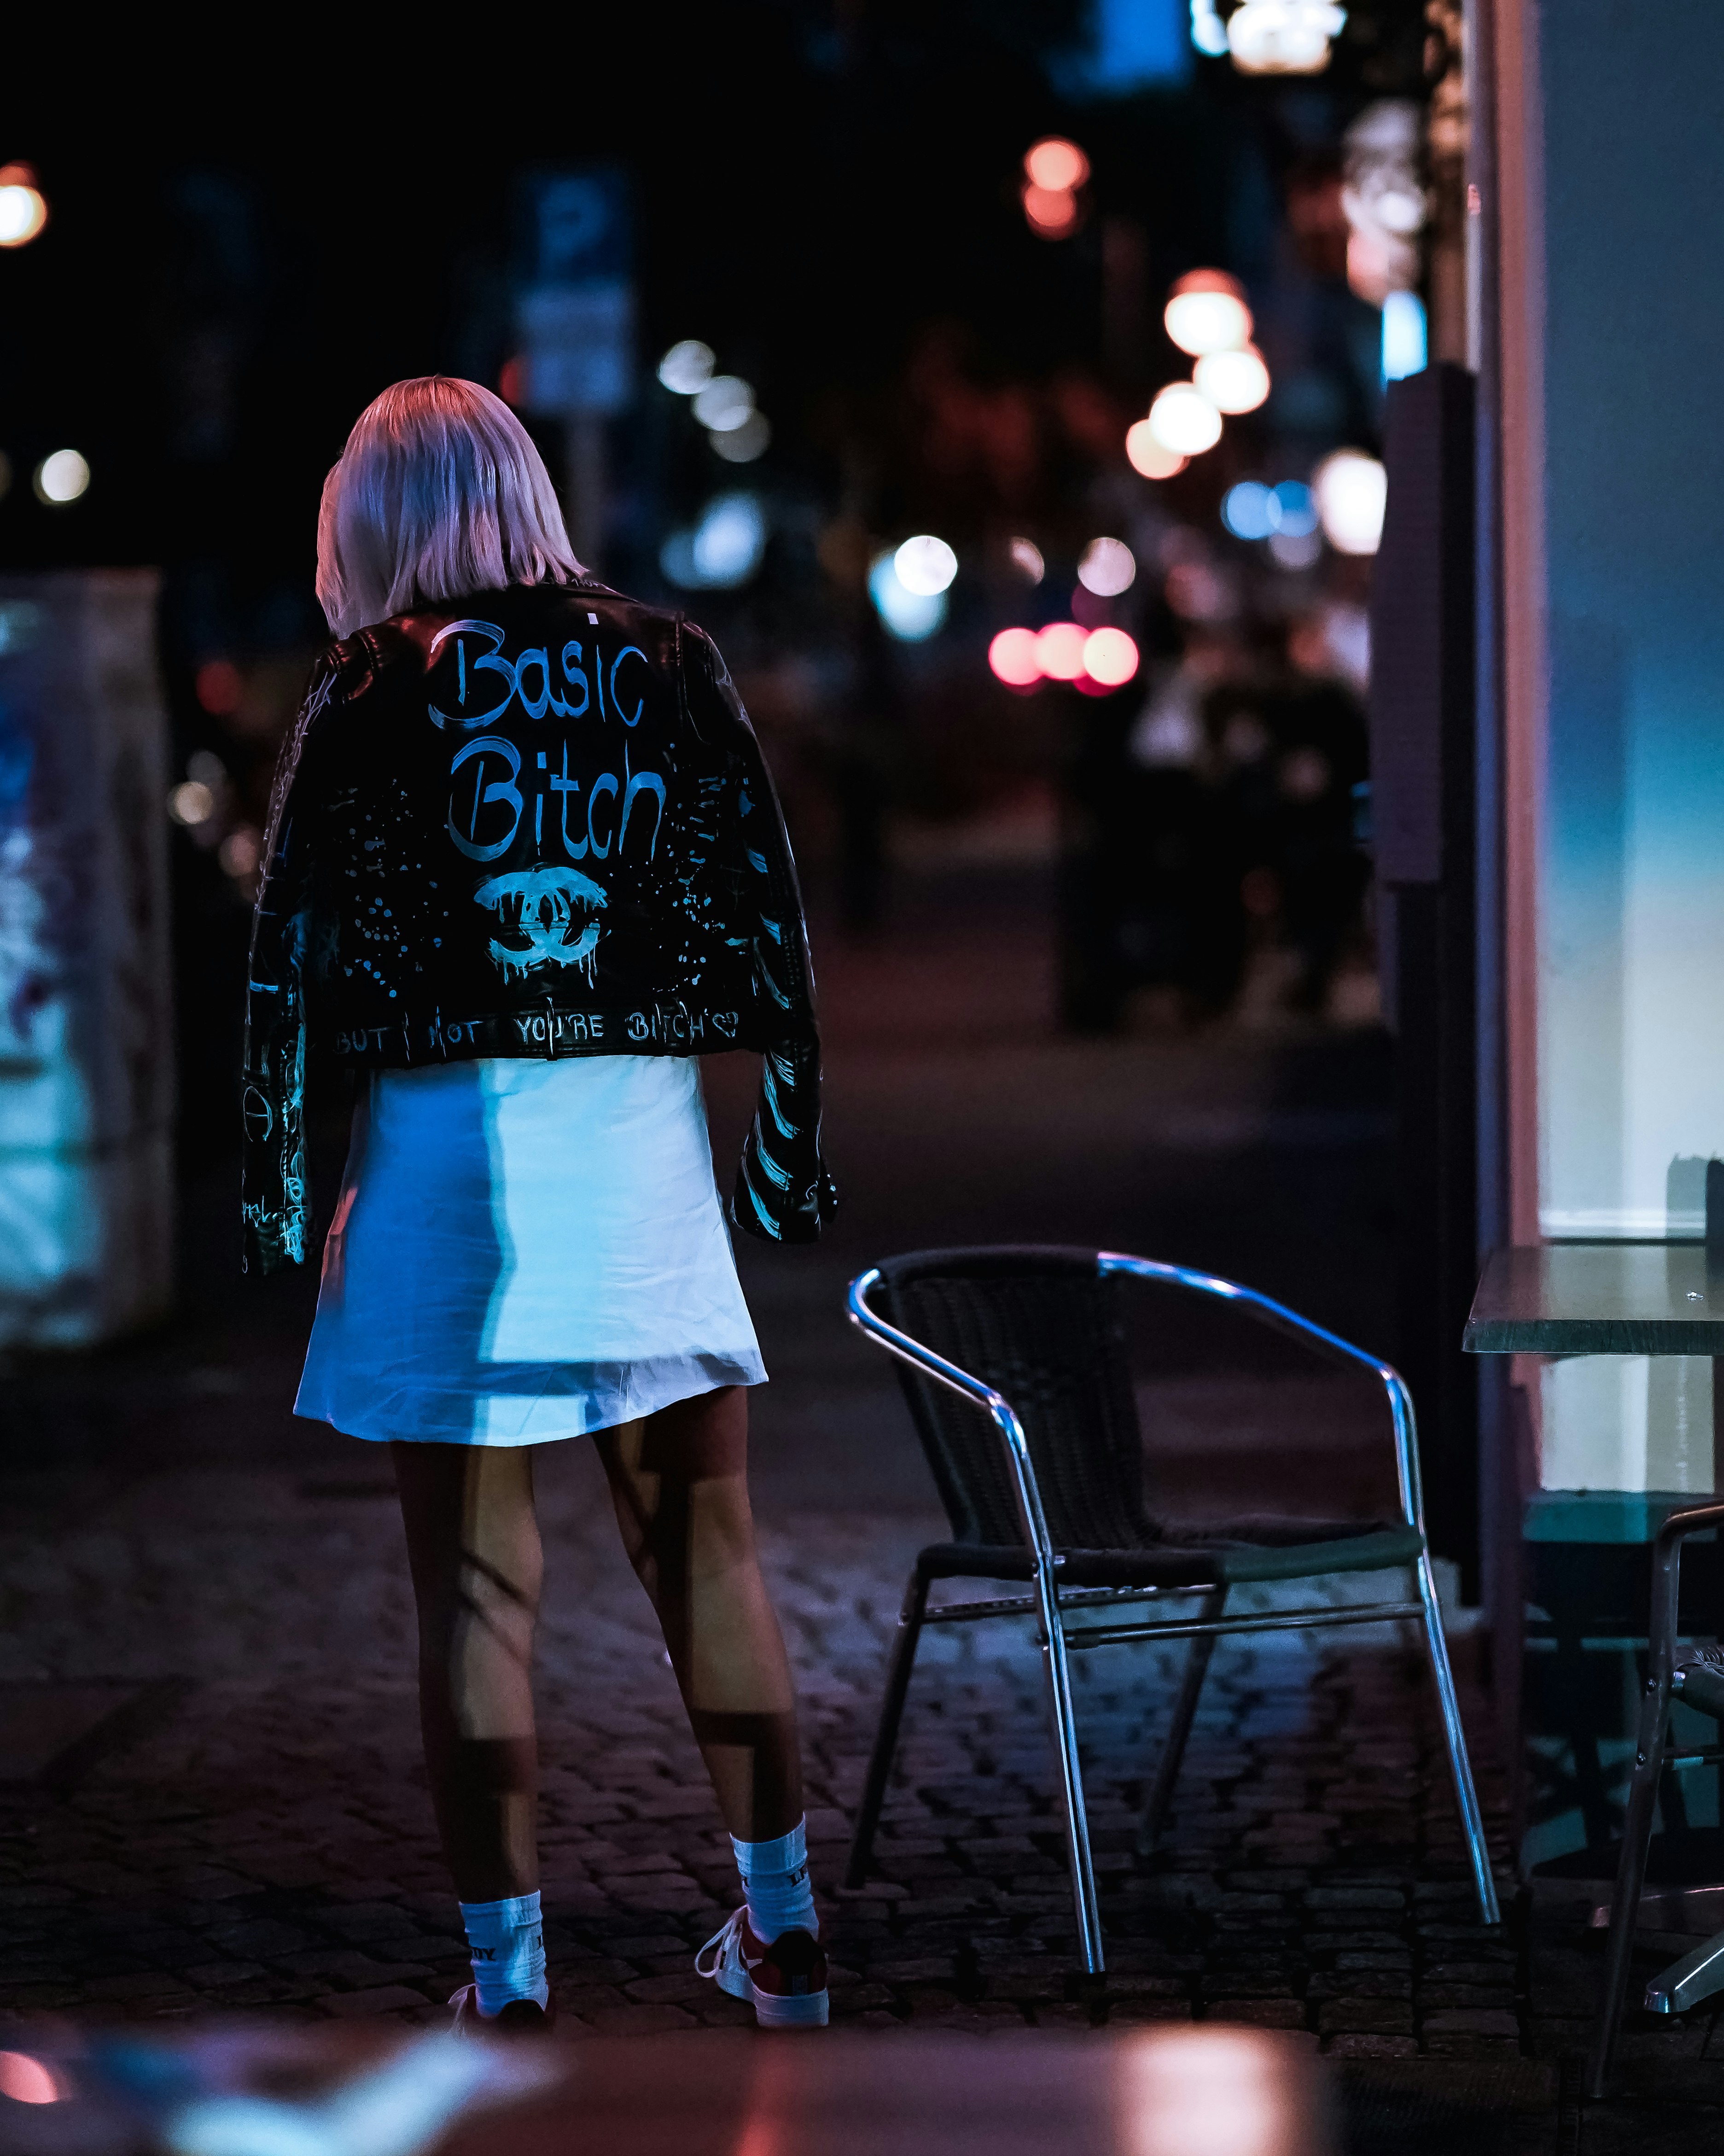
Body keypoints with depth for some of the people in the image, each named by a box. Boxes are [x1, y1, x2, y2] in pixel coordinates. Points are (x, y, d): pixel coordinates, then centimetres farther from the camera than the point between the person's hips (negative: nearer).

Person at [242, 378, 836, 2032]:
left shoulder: (372, 692, -3)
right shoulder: (668, 667, 5)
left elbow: (296, 952, -3)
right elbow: (765, 915, 7)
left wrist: (279, 1188, 4)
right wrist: (791, 1151, 15)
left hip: (444, 1152, -3)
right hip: (642, 1149, 3)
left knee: (474, 1587, 3)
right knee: (705, 1550, 15)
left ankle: (509, 1985, 4)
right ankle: (782, 1938, 25)